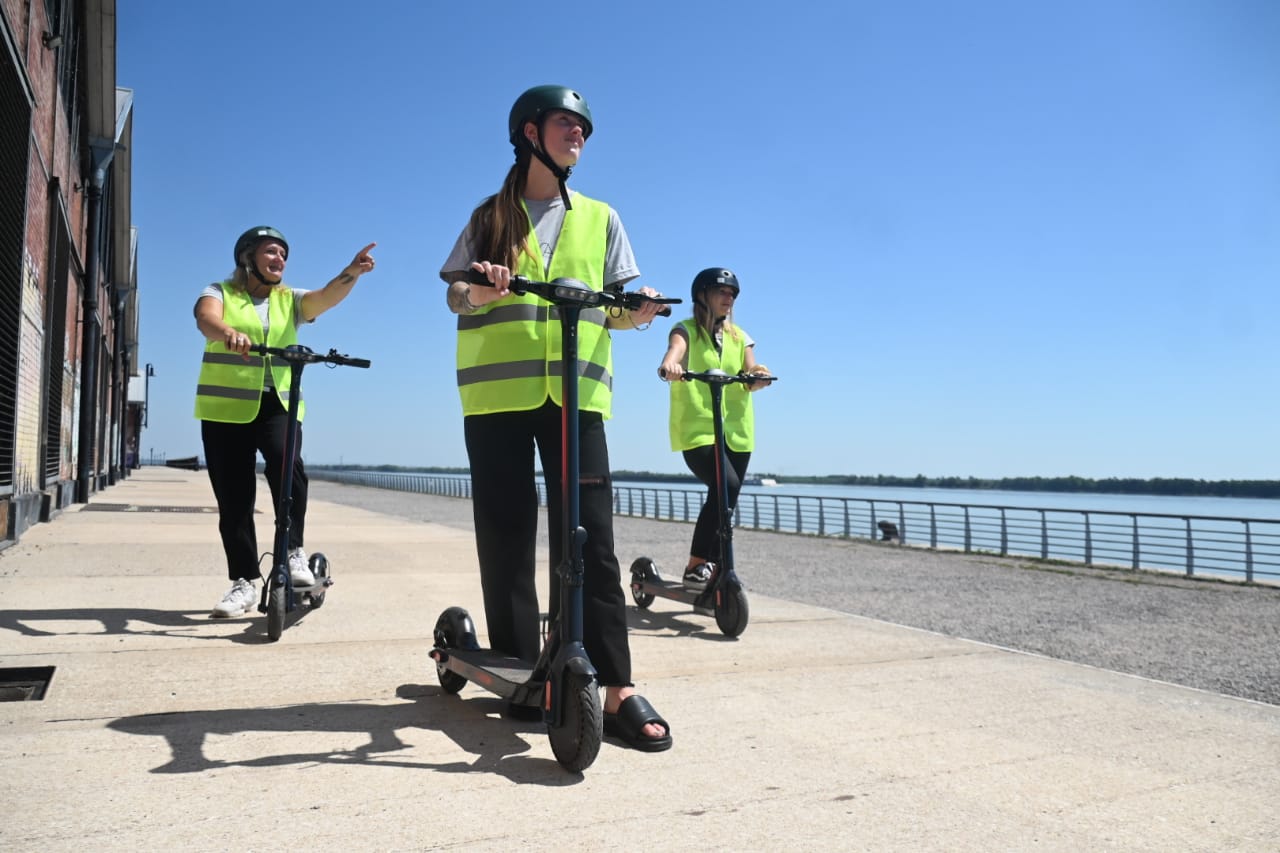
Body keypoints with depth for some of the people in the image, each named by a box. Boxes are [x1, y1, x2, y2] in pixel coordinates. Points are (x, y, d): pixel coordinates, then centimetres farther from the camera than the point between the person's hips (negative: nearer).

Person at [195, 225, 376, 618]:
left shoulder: (290, 300, 13)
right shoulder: (220, 292, 6)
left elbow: (328, 296, -7)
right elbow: (206, 318, -16)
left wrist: (352, 272, -28)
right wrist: (228, 332, -41)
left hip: (278, 405, 1)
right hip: (226, 407, 0)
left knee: (287, 465, -28)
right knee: (234, 498, 1)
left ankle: (294, 552, -12)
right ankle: (244, 582, 12)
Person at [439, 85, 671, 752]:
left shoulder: (600, 218, 18)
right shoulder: (490, 217, 15)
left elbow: (613, 309, 14)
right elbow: (456, 295, 7)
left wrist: (637, 314, -8)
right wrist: (479, 291, -16)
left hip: (576, 391, 0)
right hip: (497, 391, 0)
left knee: (590, 538, -7)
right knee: (506, 537, 0)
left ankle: (618, 689, -6)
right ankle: (521, 672, 10)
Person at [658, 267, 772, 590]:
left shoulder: (739, 337, 16)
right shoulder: (687, 329, 2)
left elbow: (750, 379, 3)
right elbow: (675, 349, -21)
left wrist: (760, 375, -22)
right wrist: (670, 364, -46)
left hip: (735, 430, 6)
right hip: (697, 429, -6)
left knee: (726, 499, 7)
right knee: (726, 486, -27)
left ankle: (712, 570, 22)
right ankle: (695, 566, -16)